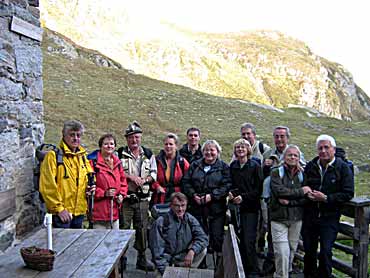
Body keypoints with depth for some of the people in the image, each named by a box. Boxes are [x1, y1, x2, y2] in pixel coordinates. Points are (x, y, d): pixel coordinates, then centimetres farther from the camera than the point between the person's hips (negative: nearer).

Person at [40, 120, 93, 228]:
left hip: (79, 212, 7)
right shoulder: (53, 155, -9)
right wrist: (59, 208, -16)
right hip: (61, 213, -6)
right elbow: (48, 187, -14)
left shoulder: (82, 156, 13)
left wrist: (90, 186, 3)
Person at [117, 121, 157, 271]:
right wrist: (131, 177, -16)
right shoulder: (120, 153, 0)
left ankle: (142, 258, 23)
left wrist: (144, 180, -9)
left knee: (142, 228, 10)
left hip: (143, 198, 3)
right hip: (125, 197, -3)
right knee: (124, 228, 2)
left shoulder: (148, 154, 10)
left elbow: (154, 173, 10)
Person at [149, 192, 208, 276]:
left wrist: (192, 251, -28)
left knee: (203, 250, -15)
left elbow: (203, 237, -9)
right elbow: (157, 251, -14)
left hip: (183, 258, 5)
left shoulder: (190, 219, -1)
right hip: (167, 261, -5)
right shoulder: (160, 223, -13)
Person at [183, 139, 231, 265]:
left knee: (217, 237, 1)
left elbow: (227, 185, -8)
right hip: (197, 207, 3)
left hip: (216, 208, -2)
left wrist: (212, 195, -17)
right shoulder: (195, 165, 11)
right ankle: (200, 263, 24)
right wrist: (193, 195, -9)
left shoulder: (223, 167, 2)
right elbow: (186, 182, 6)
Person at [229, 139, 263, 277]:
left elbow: (259, 188, -5)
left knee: (249, 241, -8)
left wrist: (244, 197, -11)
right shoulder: (233, 166, 11)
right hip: (236, 207, 4)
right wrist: (230, 192, 0)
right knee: (240, 241, 5)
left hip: (250, 208, -4)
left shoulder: (255, 166, -2)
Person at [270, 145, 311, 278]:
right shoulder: (276, 172, -1)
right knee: (282, 253, -8)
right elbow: (279, 191, -16)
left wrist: (289, 201, -14)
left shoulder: (302, 174, 7)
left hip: (296, 219, 3)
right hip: (279, 218, -3)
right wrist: (300, 191, -11)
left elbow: (306, 198, 0)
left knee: (292, 251, 11)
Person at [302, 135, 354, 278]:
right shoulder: (310, 166, 5)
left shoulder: (343, 168, -7)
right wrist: (307, 194, -6)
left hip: (329, 217, -4)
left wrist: (326, 198, -18)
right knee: (309, 251, 14)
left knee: (325, 252, -2)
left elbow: (348, 193, -11)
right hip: (309, 216, 4)